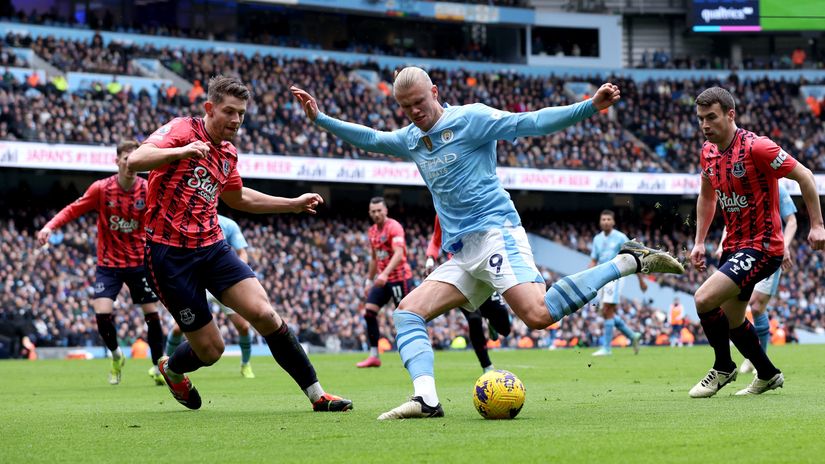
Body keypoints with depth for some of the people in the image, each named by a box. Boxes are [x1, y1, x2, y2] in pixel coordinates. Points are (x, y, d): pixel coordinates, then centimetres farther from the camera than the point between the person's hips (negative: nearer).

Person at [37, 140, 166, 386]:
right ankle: (116, 357, 15)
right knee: (102, 314, -14)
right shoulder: (101, 189, -10)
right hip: (108, 263, -1)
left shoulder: (148, 190, -9)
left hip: (138, 262, 1)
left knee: (152, 313, 0)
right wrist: (50, 226, -20)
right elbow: (73, 209, -6)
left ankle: (158, 366, 18)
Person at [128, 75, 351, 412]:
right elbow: (134, 161, -26)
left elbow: (237, 197, 31)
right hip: (170, 253, -6)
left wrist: (294, 204, 27)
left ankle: (316, 394, -8)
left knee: (264, 314, -15)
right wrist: (180, 152, -42)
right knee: (210, 349, -2)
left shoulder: (228, 153, 12)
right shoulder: (182, 130, -10)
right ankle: (171, 369, 34)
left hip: (213, 248, 6)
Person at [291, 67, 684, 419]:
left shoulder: (469, 118, -3)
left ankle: (631, 262, -18)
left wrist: (590, 107, -20)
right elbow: (369, 139, 37)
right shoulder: (410, 139, 18)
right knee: (407, 312, -4)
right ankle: (426, 399, -19)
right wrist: (319, 118, 33)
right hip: (462, 254, 8)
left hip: (494, 231, -8)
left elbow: (531, 123, -9)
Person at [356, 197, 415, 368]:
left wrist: (385, 274, -36)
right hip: (382, 279, 8)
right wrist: (369, 280, 22)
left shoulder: (394, 227, -13)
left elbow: (399, 254, -26)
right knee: (369, 312, -4)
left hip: (399, 277, -8)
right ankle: (374, 356, -3)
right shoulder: (372, 232, 12)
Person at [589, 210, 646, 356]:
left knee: (608, 312, -13)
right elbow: (593, 261, 16)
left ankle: (606, 348, -10)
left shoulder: (620, 238, -5)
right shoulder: (597, 239, 12)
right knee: (607, 313, 6)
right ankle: (632, 336, 24)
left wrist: (641, 280, -1)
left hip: (615, 277, -7)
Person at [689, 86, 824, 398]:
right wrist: (699, 242, 14)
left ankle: (723, 367, 2)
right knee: (731, 319, 17)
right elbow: (707, 197, 20)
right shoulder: (708, 152, 4)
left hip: (762, 246, -9)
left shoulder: (756, 147, -20)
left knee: (704, 300, -20)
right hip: (733, 245, 9)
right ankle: (768, 375, 37)